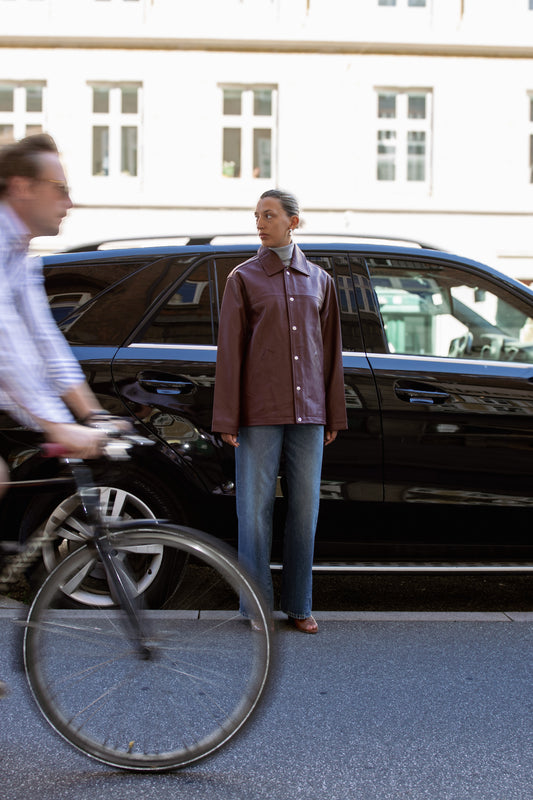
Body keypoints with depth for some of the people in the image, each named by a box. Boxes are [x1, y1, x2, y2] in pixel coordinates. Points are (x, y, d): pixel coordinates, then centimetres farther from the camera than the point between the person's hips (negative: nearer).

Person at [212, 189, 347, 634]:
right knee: (256, 509, 0)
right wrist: (227, 419, -5)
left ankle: (299, 605, 15)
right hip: (260, 413, -2)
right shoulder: (244, 278, 5)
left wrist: (335, 415, 10)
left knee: (305, 509, 5)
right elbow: (229, 351, 1)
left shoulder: (319, 280, 13)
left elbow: (331, 351, 14)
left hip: (308, 414, 3)